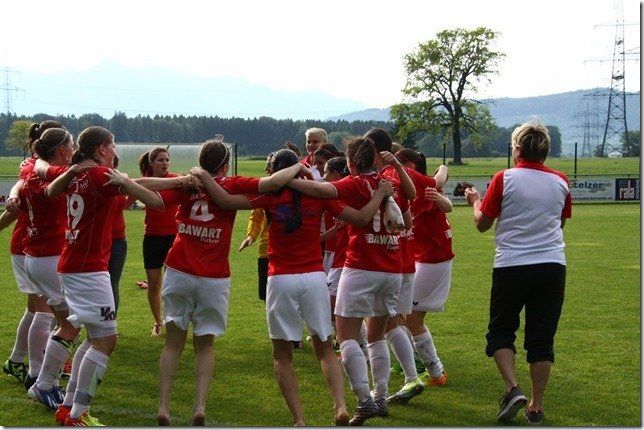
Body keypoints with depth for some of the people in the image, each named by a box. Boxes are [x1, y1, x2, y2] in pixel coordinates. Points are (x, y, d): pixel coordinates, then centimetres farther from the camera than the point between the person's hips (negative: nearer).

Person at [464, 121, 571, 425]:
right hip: (552, 266, 3)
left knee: (500, 332, 13)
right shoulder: (560, 182, 4)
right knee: (542, 339, 8)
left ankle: (513, 388, -7)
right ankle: (536, 408, 9)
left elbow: (482, 224, 1)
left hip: (511, 266, -3)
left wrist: (475, 201, 19)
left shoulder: (505, 179, -7)